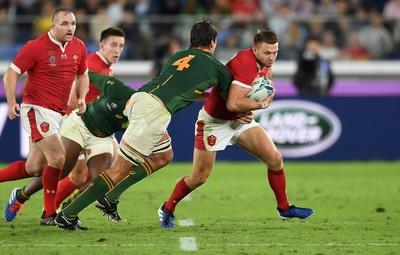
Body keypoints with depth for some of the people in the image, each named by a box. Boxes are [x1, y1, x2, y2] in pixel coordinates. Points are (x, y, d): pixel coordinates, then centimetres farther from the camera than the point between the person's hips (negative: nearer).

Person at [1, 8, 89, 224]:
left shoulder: (79, 48, 6)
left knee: (35, 169, 7)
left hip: (57, 114, 7)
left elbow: (82, 75, 22)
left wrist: (81, 98, 4)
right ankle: (49, 213, -7)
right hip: (36, 109, -7)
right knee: (57, 158, -17)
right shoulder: (36, 47, -12)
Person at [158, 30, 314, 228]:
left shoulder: (264, 62, -5)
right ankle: (167, 209, 20)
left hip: (240, 119, 8)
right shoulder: (246, 65, -32)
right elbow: (233, 104, -41)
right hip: (215, 121, -8)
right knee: (199, 177, -2)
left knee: (275, 159, -3)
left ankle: (284, 208, 12)